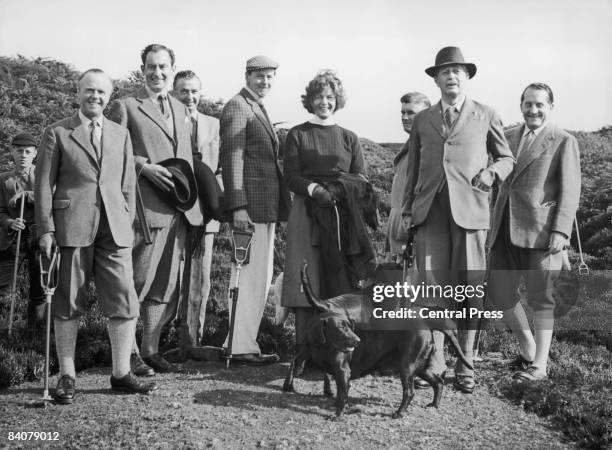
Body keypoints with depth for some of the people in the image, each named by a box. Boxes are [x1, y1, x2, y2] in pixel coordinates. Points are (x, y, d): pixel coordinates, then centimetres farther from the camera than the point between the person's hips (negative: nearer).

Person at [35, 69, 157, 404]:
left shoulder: (121, 135, 16)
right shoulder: (57, 133, 5)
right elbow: (43, 184, 2)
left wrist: (127, 225, 8)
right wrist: (46, 230, -5)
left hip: (113, 231, 3)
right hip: (71, 228, -3)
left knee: (125, 301, -2)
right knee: (68, 305, 4)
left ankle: (121, 374, 11)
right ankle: (66, 377, 15)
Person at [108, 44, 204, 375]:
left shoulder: (181, 110, 20)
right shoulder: (126, 106, 0)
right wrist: (144, 167, -17)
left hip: (179, 208, 7)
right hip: (145, 207, -6)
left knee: (167, 284, 10)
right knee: (138, 282, -3)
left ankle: (151, 349, 20)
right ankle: (129, 352, 9)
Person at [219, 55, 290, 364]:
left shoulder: (258, 109, 22)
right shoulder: (237, 107, -8)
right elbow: (232, 159, -16)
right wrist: (238, 207, -22)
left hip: (266, 205, 10)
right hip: (250, 205, -10)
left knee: (260, 276, 14)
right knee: (249, 275, -7)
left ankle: (240, 339, 23)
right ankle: (242, 347, 0)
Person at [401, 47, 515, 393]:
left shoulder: (486, 116, 12)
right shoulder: (423, 120, 17)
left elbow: (507, 158, 18)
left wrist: (491, 173, -3)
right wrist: (408, 209, 11)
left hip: (469, 209, -2)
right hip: (430, 212, 2)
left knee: (469, 286, -2)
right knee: (431, 284, -2)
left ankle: (465, 364, 8)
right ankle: (435, 360, 8)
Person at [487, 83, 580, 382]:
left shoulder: (564, 142, 1)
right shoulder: (510, 137, 16)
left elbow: (570, 191, -5)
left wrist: (561, 231, -15)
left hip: (540, 231, -5)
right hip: (505, 230, 6)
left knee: (540, 298, 1)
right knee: (499, 295, 6)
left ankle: (539, 364, 12)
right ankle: (528, 348, 26)